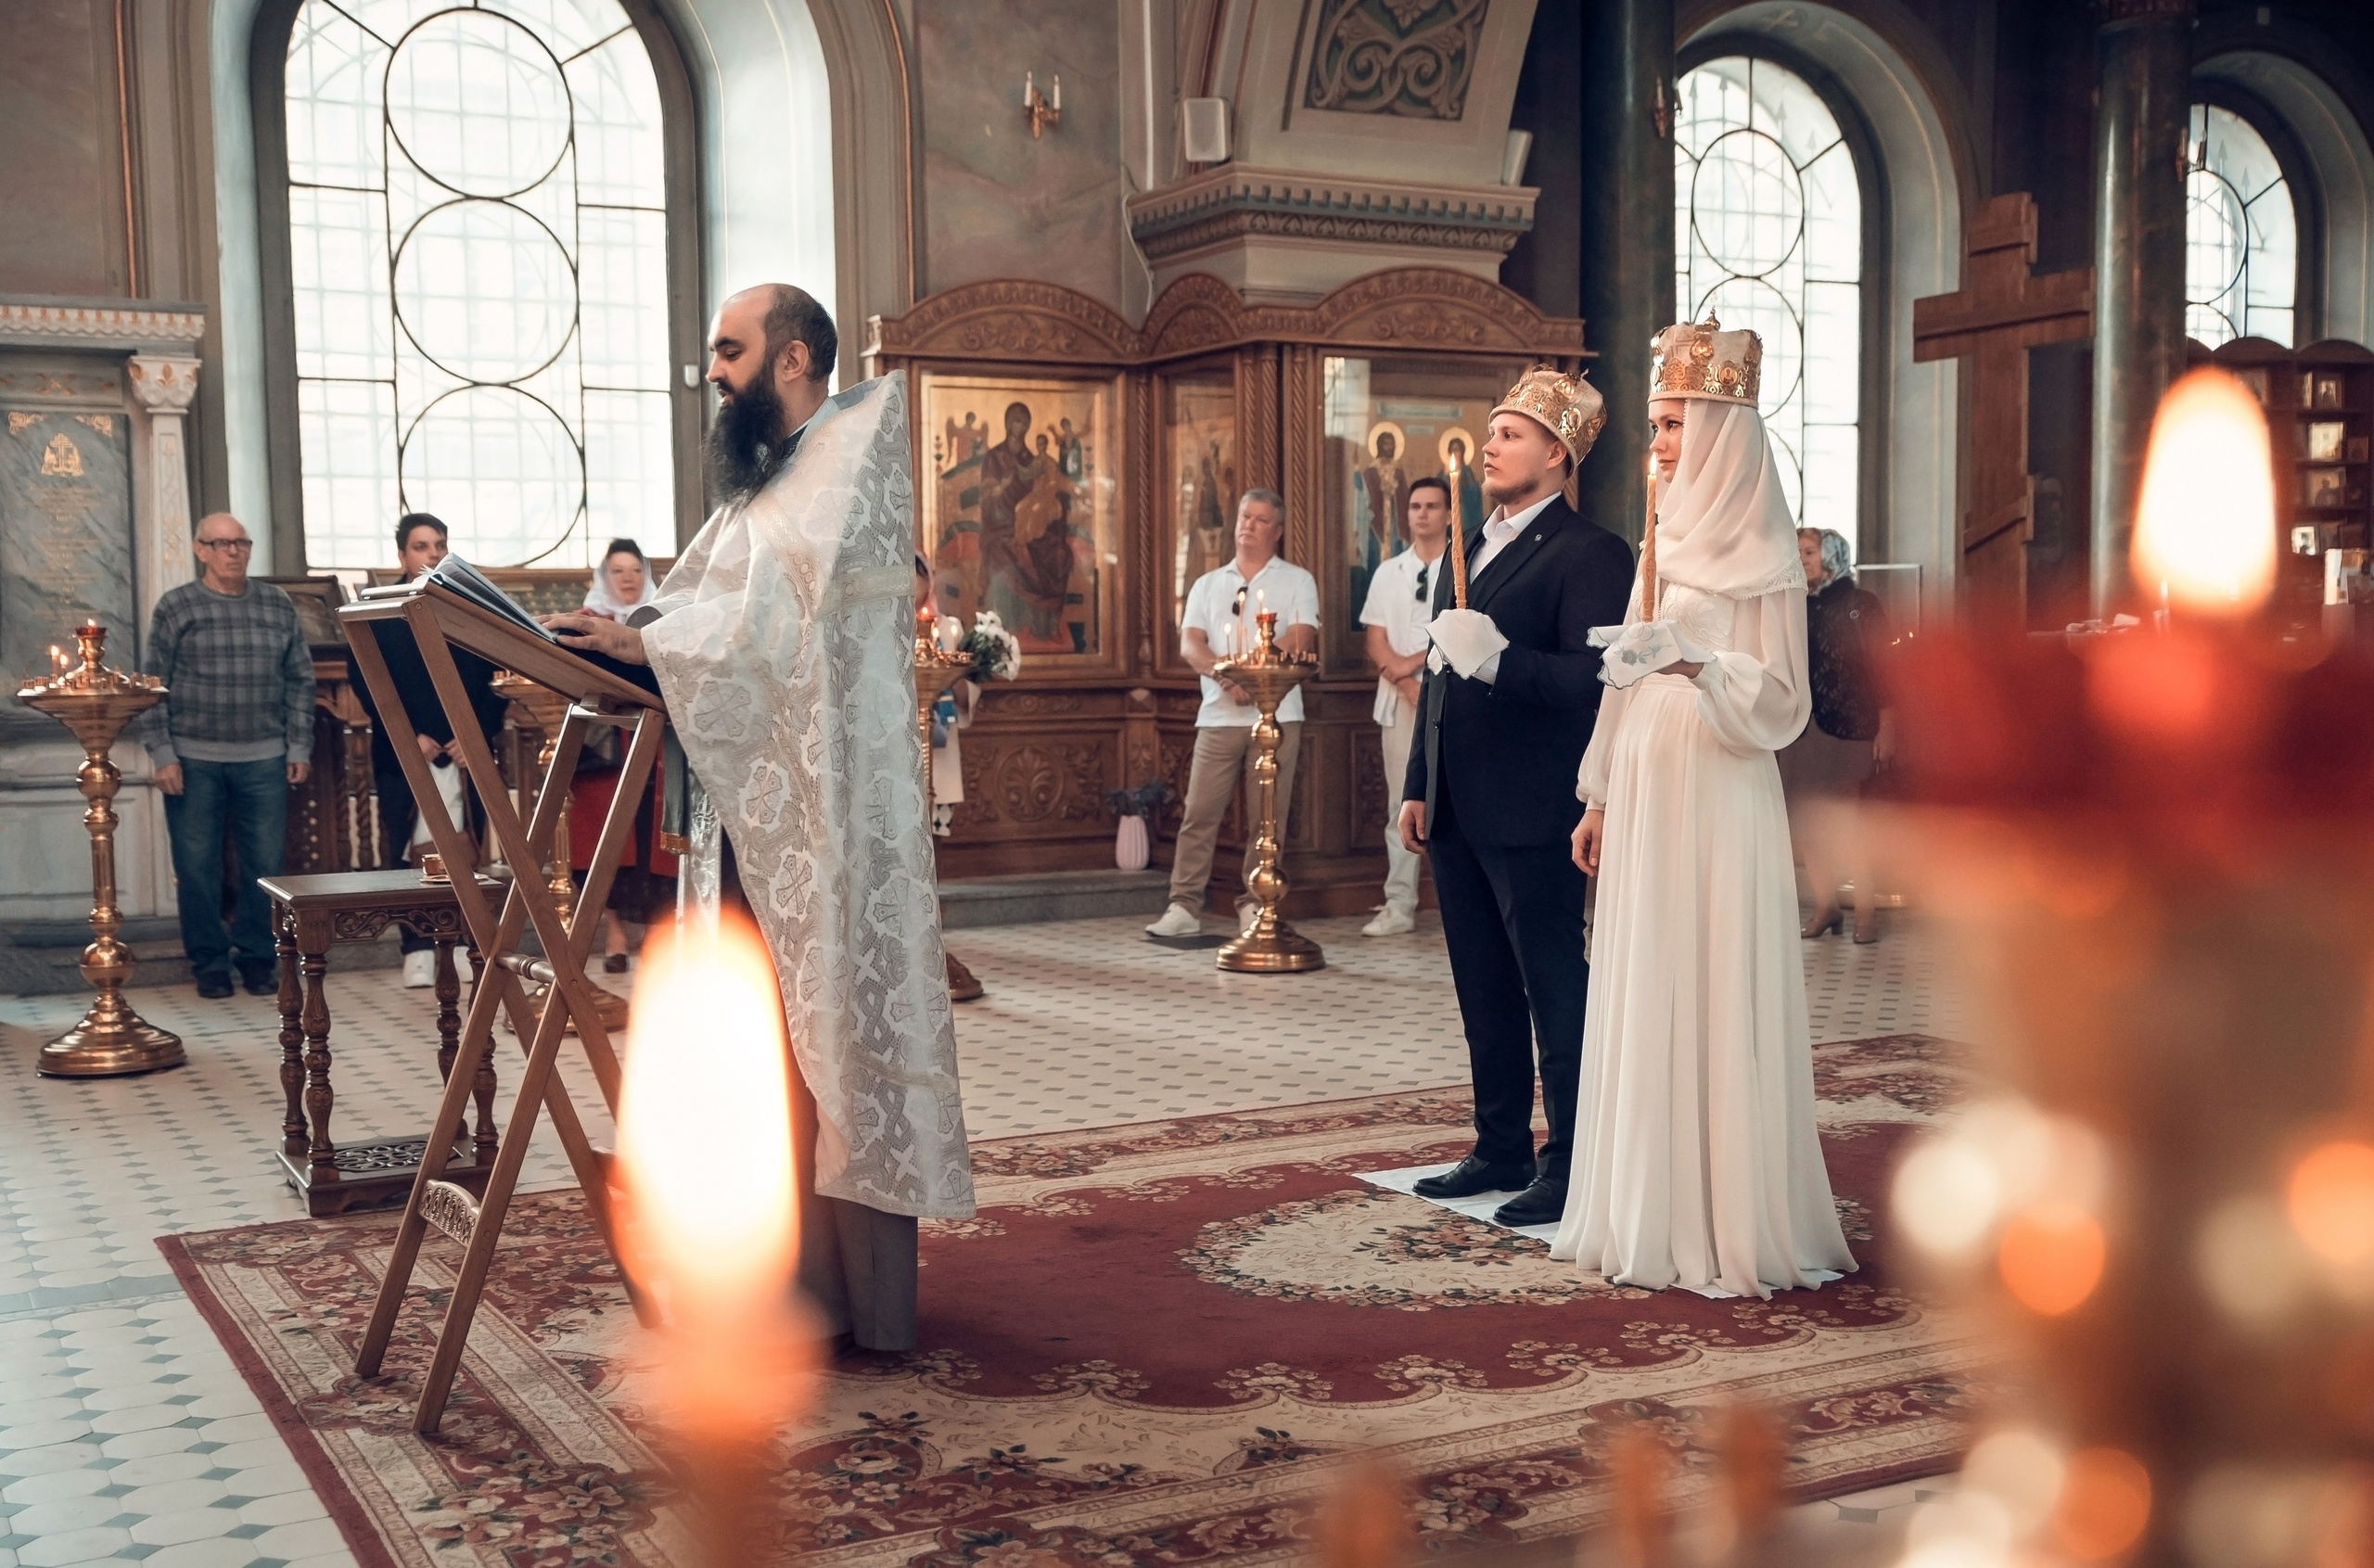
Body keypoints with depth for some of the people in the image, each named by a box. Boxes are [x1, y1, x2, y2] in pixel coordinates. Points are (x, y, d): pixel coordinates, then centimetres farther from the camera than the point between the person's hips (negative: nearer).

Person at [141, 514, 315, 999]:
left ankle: (256, 955, 17)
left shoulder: (278, 605, 7)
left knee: (265, 864, 3)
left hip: (263, 759, 2)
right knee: (197, 866, 3)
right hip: (193, 760, -1)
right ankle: (209, 961, 15)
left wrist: (299, 746, 5)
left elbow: (299, 679, 10)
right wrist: (162, 754, -7)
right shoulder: (175, 607, 1)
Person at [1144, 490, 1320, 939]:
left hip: (1277, 714, -2)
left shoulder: (1297, 581, 9)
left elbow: (1300, 641, -6)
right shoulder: (1208, 585, 17)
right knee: (1199, 812, -2)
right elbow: (1190, 645, 4)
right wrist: (1225, 674, -15)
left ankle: (1254, 906, 5)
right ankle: (1184, 906, 1)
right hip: (1218, 716, 2)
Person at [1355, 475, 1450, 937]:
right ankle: (1399, 907, 7)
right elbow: (1376, 644, 8)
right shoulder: (1387, 574, 14)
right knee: (1402, 804, 5)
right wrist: (1404, 681, -8)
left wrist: (1414, 661, -11)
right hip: (1399, 701, 4)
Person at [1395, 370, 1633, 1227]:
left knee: (1556, 994, -1)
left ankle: (1568, 1168, 7)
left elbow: (1593, 678, -20)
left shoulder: (1589, 552, -9)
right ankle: (1502, 1150, 25)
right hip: (1458, 815, 9)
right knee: (1485, 995, 15)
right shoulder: (1468, 550, 18)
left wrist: (1499, 659, -30)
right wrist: (1418, 787, 18)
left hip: (1532, 816, -9)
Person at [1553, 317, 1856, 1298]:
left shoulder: (1762, 554, -6)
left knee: (1715, 1005, -4)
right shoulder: (1668, 536, 15)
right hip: (1643, 793, 7)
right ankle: (1649, 1213, 17)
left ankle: (1732, 1227, 4)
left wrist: (1697, 661, -26)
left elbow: (1782, 698, -9)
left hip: (1716, 801, -7)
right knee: (1643, 1005, 9)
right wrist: (1601, 798, 16)